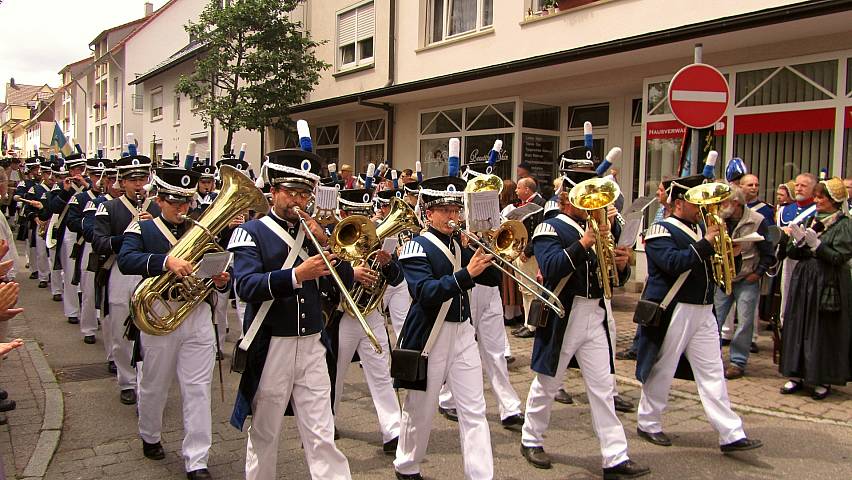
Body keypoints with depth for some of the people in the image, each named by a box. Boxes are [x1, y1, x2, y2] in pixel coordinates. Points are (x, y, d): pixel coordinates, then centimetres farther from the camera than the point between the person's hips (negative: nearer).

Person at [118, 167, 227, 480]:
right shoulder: (142, 229, 0)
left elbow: (217, 270, 12)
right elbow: (125, 260, -20)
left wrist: (222, 281, -13)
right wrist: (166, 261, -36)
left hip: (198, 316, 2)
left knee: (198, 389, 0)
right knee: (154, 385, 15)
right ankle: (150, 437, 41)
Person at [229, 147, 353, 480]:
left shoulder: (316, 231, 10)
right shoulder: (252, 232, -3)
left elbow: (345, 283, 3)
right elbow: (246, 286, -19)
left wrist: (326, 243, -10)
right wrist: (296, 275, -32)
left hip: (312, 345, 3)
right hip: (269, 347, -2)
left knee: (322, 435, 3)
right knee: (264, 434, 13)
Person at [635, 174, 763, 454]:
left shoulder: (700, 228, 14)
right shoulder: (661, 231, -9)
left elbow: (707, 265, 21)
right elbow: (673, 263, -25)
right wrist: (705, 244, -23)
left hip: (703, 311, 7)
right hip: (672, 312, -7)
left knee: (713, 373, 6)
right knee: (662, 371, 5)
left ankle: (731, 434, 9)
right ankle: (648, 423, 21)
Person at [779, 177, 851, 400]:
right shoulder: (809, 221, 11)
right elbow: (791, 253, 10)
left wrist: (815, 244, -22)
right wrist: (798, 242, -10)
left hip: (829, 286, -5)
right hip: (802, 283, 5)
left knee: (824, 332, -1)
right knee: (797, 327, 6)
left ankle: (824, 380, 11)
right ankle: (797, 375, 15)